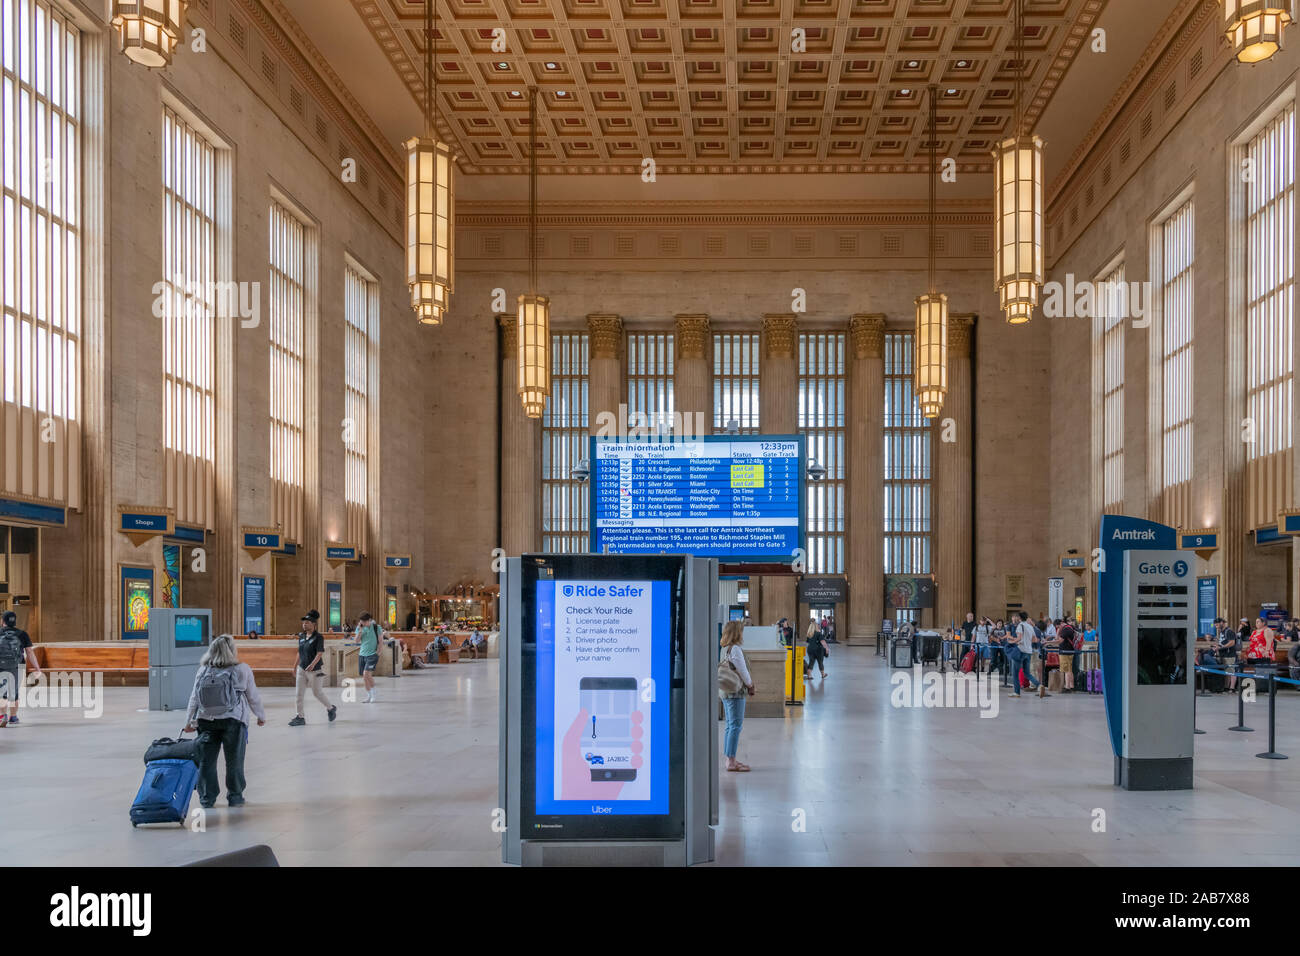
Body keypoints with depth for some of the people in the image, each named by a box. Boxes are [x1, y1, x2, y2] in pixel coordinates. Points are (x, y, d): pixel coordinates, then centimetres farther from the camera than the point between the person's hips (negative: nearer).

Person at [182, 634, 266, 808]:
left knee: (206, 760, 10)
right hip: (233, 721, -3)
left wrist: (189, 722, 18)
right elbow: (253, 697, 2)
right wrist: (261, 716, 16)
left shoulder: (203, 671, 5)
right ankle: (235, 797, 16)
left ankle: (207, 798, 13)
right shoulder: (242, 670, -5)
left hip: (206, 722, 3)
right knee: (234, 761, 8)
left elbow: (194, 699, 8)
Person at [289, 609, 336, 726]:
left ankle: (331, 709, 27)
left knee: (317, 693, 4)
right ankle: (300, 717, 6)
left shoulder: (318, 637, -13)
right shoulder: (301, 636, 7)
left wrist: (313, 664, -38)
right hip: (302, 669, 6)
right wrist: (296, 666, 21)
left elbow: (319, 653, -22)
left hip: (315, 670, -6)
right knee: (299, 693, 1)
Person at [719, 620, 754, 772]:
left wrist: (748, 682, 9)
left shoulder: (725, 649, 12)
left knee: (730, 726, 14)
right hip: (736, 692, -10)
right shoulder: (735, 649, -16)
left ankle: (730, 760, 19)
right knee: (735, 726, -7)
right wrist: (750, 685, 4)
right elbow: (742, 670, -14)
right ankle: (731, 761, -7)